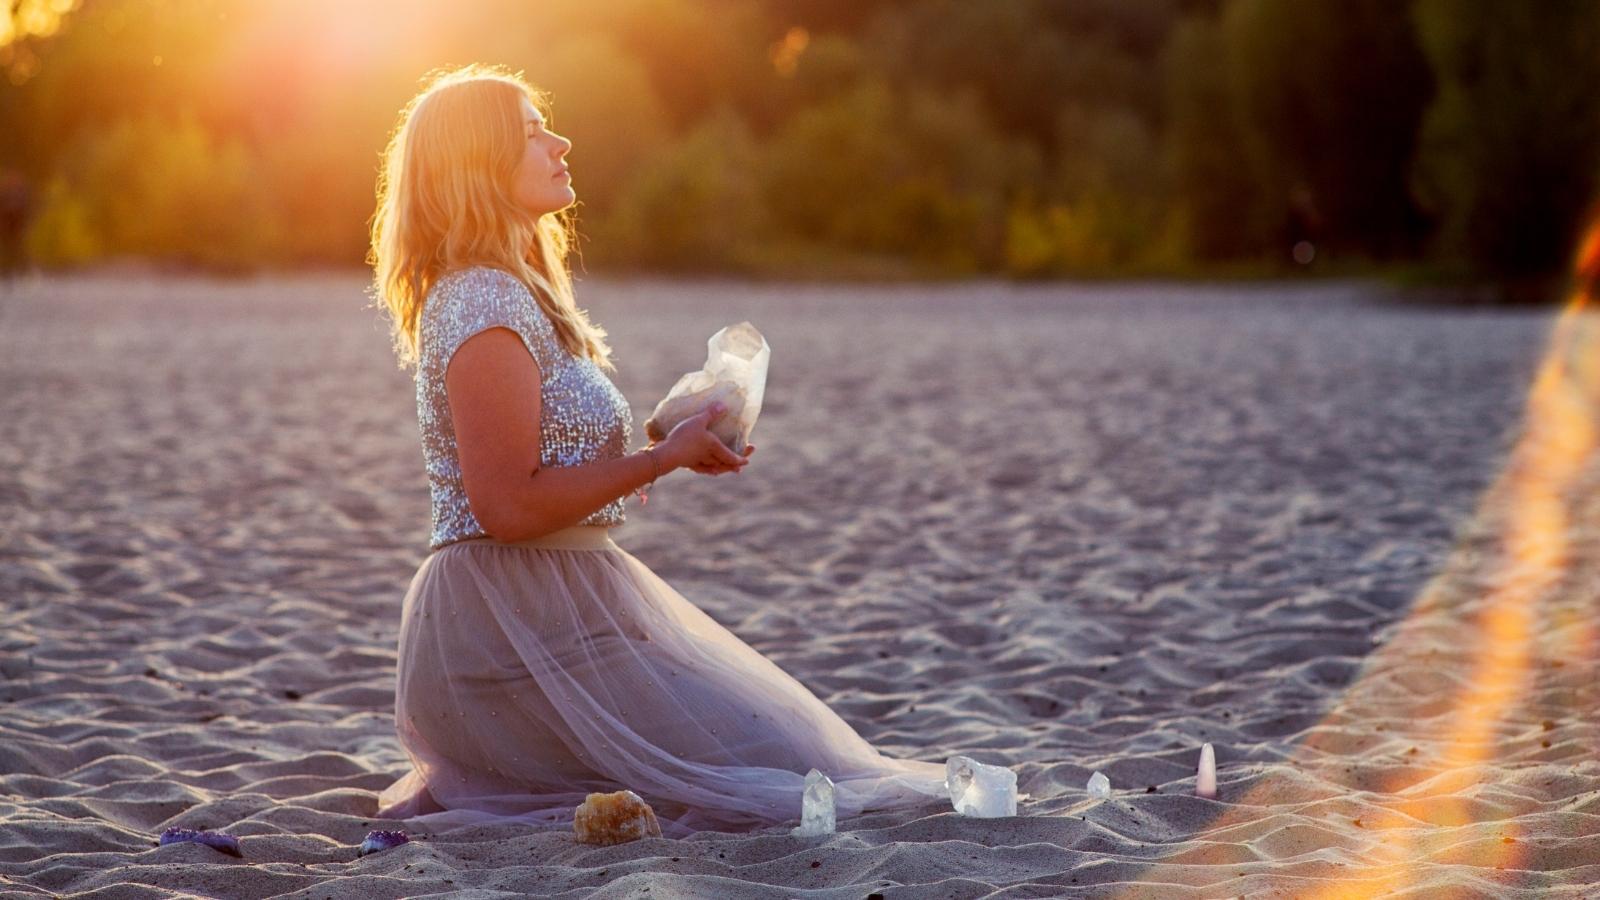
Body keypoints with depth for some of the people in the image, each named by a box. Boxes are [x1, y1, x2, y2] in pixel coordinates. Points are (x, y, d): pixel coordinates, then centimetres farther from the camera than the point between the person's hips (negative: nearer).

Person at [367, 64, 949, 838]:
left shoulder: (508, 294, 18)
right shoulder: (486, 307, -15)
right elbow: (508, 506, -21)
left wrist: (672, 448, 9)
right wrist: (662, 459, -13)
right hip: (515, 629, -10)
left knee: (787, 744, 14)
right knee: (781, 774, -8)